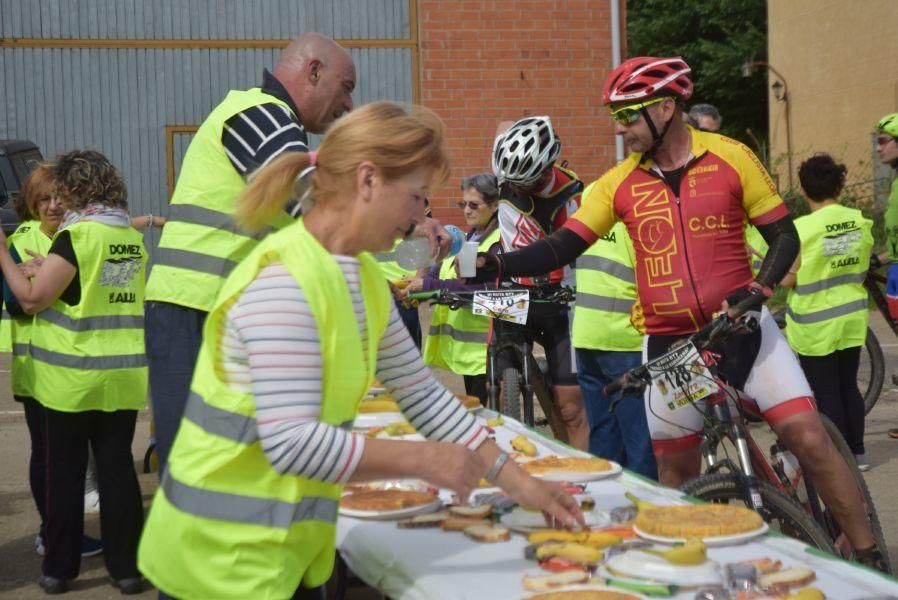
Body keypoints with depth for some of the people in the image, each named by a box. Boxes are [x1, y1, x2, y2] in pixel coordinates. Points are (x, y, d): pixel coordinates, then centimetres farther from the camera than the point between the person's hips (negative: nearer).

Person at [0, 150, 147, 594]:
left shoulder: (76, 235, -13)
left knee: (65, 472, 8)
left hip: (72, 377, -5)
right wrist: (51, 269, 22)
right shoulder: (133, 237, 6)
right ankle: (125, 566, 13)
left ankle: (59, 567, 16)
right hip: (123, 375, 5)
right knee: (118, 467, 9)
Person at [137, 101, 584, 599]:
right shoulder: (284, 280, -24)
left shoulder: (363, 279, 5)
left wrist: (516, 481, 7)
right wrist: (422, 460, -20)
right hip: (225, 557, -8)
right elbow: (291, 442, -28)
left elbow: (422, 393, 10)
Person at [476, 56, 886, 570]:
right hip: (669, 343, 2)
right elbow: (562, 247, 0)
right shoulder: (620, 184, 2)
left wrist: (757, 289, -19)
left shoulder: (731, 158, -4)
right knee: (676, 470, 10)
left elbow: (785, 236, -1)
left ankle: (869, 555, 3)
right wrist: (492, 265, -16)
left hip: (741, 329, -2)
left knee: (809, 439, -12)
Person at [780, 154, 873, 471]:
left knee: (826, 392, 4)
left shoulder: (802, 228, -19)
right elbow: (861, 268, 9)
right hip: (852, 317, 5)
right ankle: (858, 452, 21)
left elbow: (787, 279, -17)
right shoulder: (860, 221, -2)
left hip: (816, 323, -5)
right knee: (849, 386, 16)